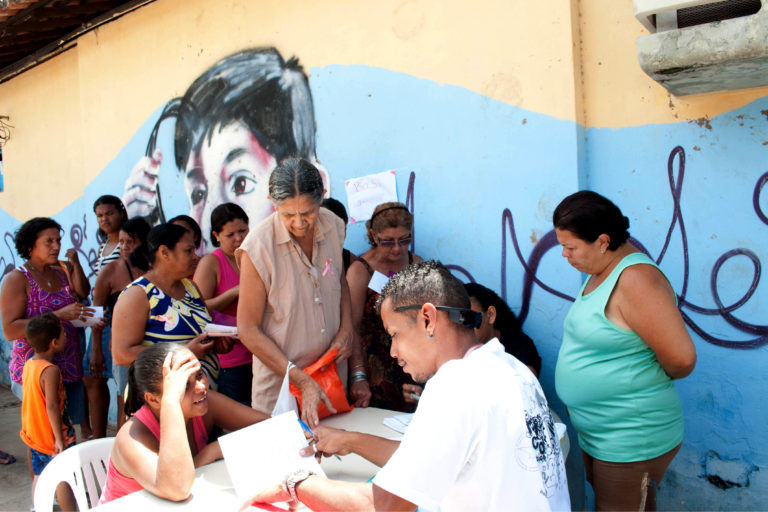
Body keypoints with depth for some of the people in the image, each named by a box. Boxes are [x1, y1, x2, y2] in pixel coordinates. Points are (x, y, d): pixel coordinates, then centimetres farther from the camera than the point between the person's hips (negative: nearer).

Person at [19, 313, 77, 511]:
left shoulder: (29, 364, 2)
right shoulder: (51, 370, -25)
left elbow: (31, 400, 11)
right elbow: (51, 406, -27)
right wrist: (59, 438, -23)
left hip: (33, 434, 8)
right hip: (52, 438, -8)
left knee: (39, 475, 20)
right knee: (64, 479, 3)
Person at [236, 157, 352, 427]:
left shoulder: (333, 227, -5)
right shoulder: (259, 247, -20)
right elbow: (248, 330, -15)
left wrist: (346, 328, -2)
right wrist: (302, 380, -18)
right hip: (280, 377, -4)